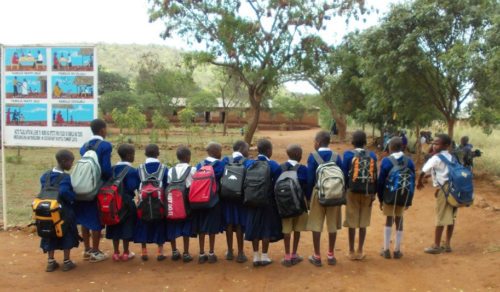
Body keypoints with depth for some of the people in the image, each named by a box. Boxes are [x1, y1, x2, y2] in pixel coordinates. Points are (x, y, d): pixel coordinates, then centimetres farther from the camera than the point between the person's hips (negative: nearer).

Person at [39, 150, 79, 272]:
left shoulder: (45, 175, 3)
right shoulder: (66, 177, -19)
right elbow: (64, 192, -31)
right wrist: (73, 199, -15)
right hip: (64, 211, -6)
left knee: (51, 235, 15)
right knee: (67, 236, 8)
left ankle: (51, 262, 22)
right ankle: (67, 262, 14)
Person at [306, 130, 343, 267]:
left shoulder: (313, 156, -7)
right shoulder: (336, 157, 0)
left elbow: (309, 178, -7)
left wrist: (308, 195, 3)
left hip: (318, 193, -2)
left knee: (316, 225, 5)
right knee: (332, 225, 9)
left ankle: (317, 256, 9)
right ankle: (331, 255, 17)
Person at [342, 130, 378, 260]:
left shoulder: (348, 155, -6)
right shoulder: (372, 155, 1)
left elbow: (344, 175, -6)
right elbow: (375, 176, 1)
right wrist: (373, 193, 7)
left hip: (352, 192, -2)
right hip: (367, 193, 2)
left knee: (352, 222, 6)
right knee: (363, 222, 8)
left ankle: (351, 251, 12)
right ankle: (360, 251, 14)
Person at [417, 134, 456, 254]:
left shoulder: (435, 158, -8)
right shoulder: (451, 157, 15)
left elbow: (423, 172, -13)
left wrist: (419, 182, 8)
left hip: (444, 189, -7)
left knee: (441, 217, 0)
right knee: (451, 216, 13)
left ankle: (437, 246, 8)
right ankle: (447, 244, 22)